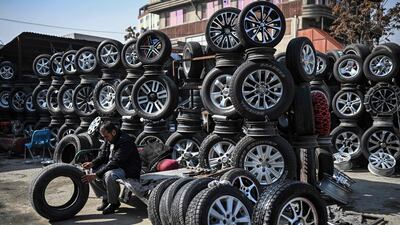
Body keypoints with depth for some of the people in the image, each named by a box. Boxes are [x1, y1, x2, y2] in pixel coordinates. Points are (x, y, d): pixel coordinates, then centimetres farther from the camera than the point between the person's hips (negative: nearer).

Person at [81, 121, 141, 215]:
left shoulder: (125, 141, -25)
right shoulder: (109, 140, 4)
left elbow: (115, 162, -31)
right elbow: (102, 156, 8)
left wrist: (96, 175, -33)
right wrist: (92, 163, -14)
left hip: (128, 171, -9)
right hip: (112, 167, 9)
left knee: (109, 175, -36)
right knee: (91, 172, -4)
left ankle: (114, 203, -11)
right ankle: (106, 199, 7)